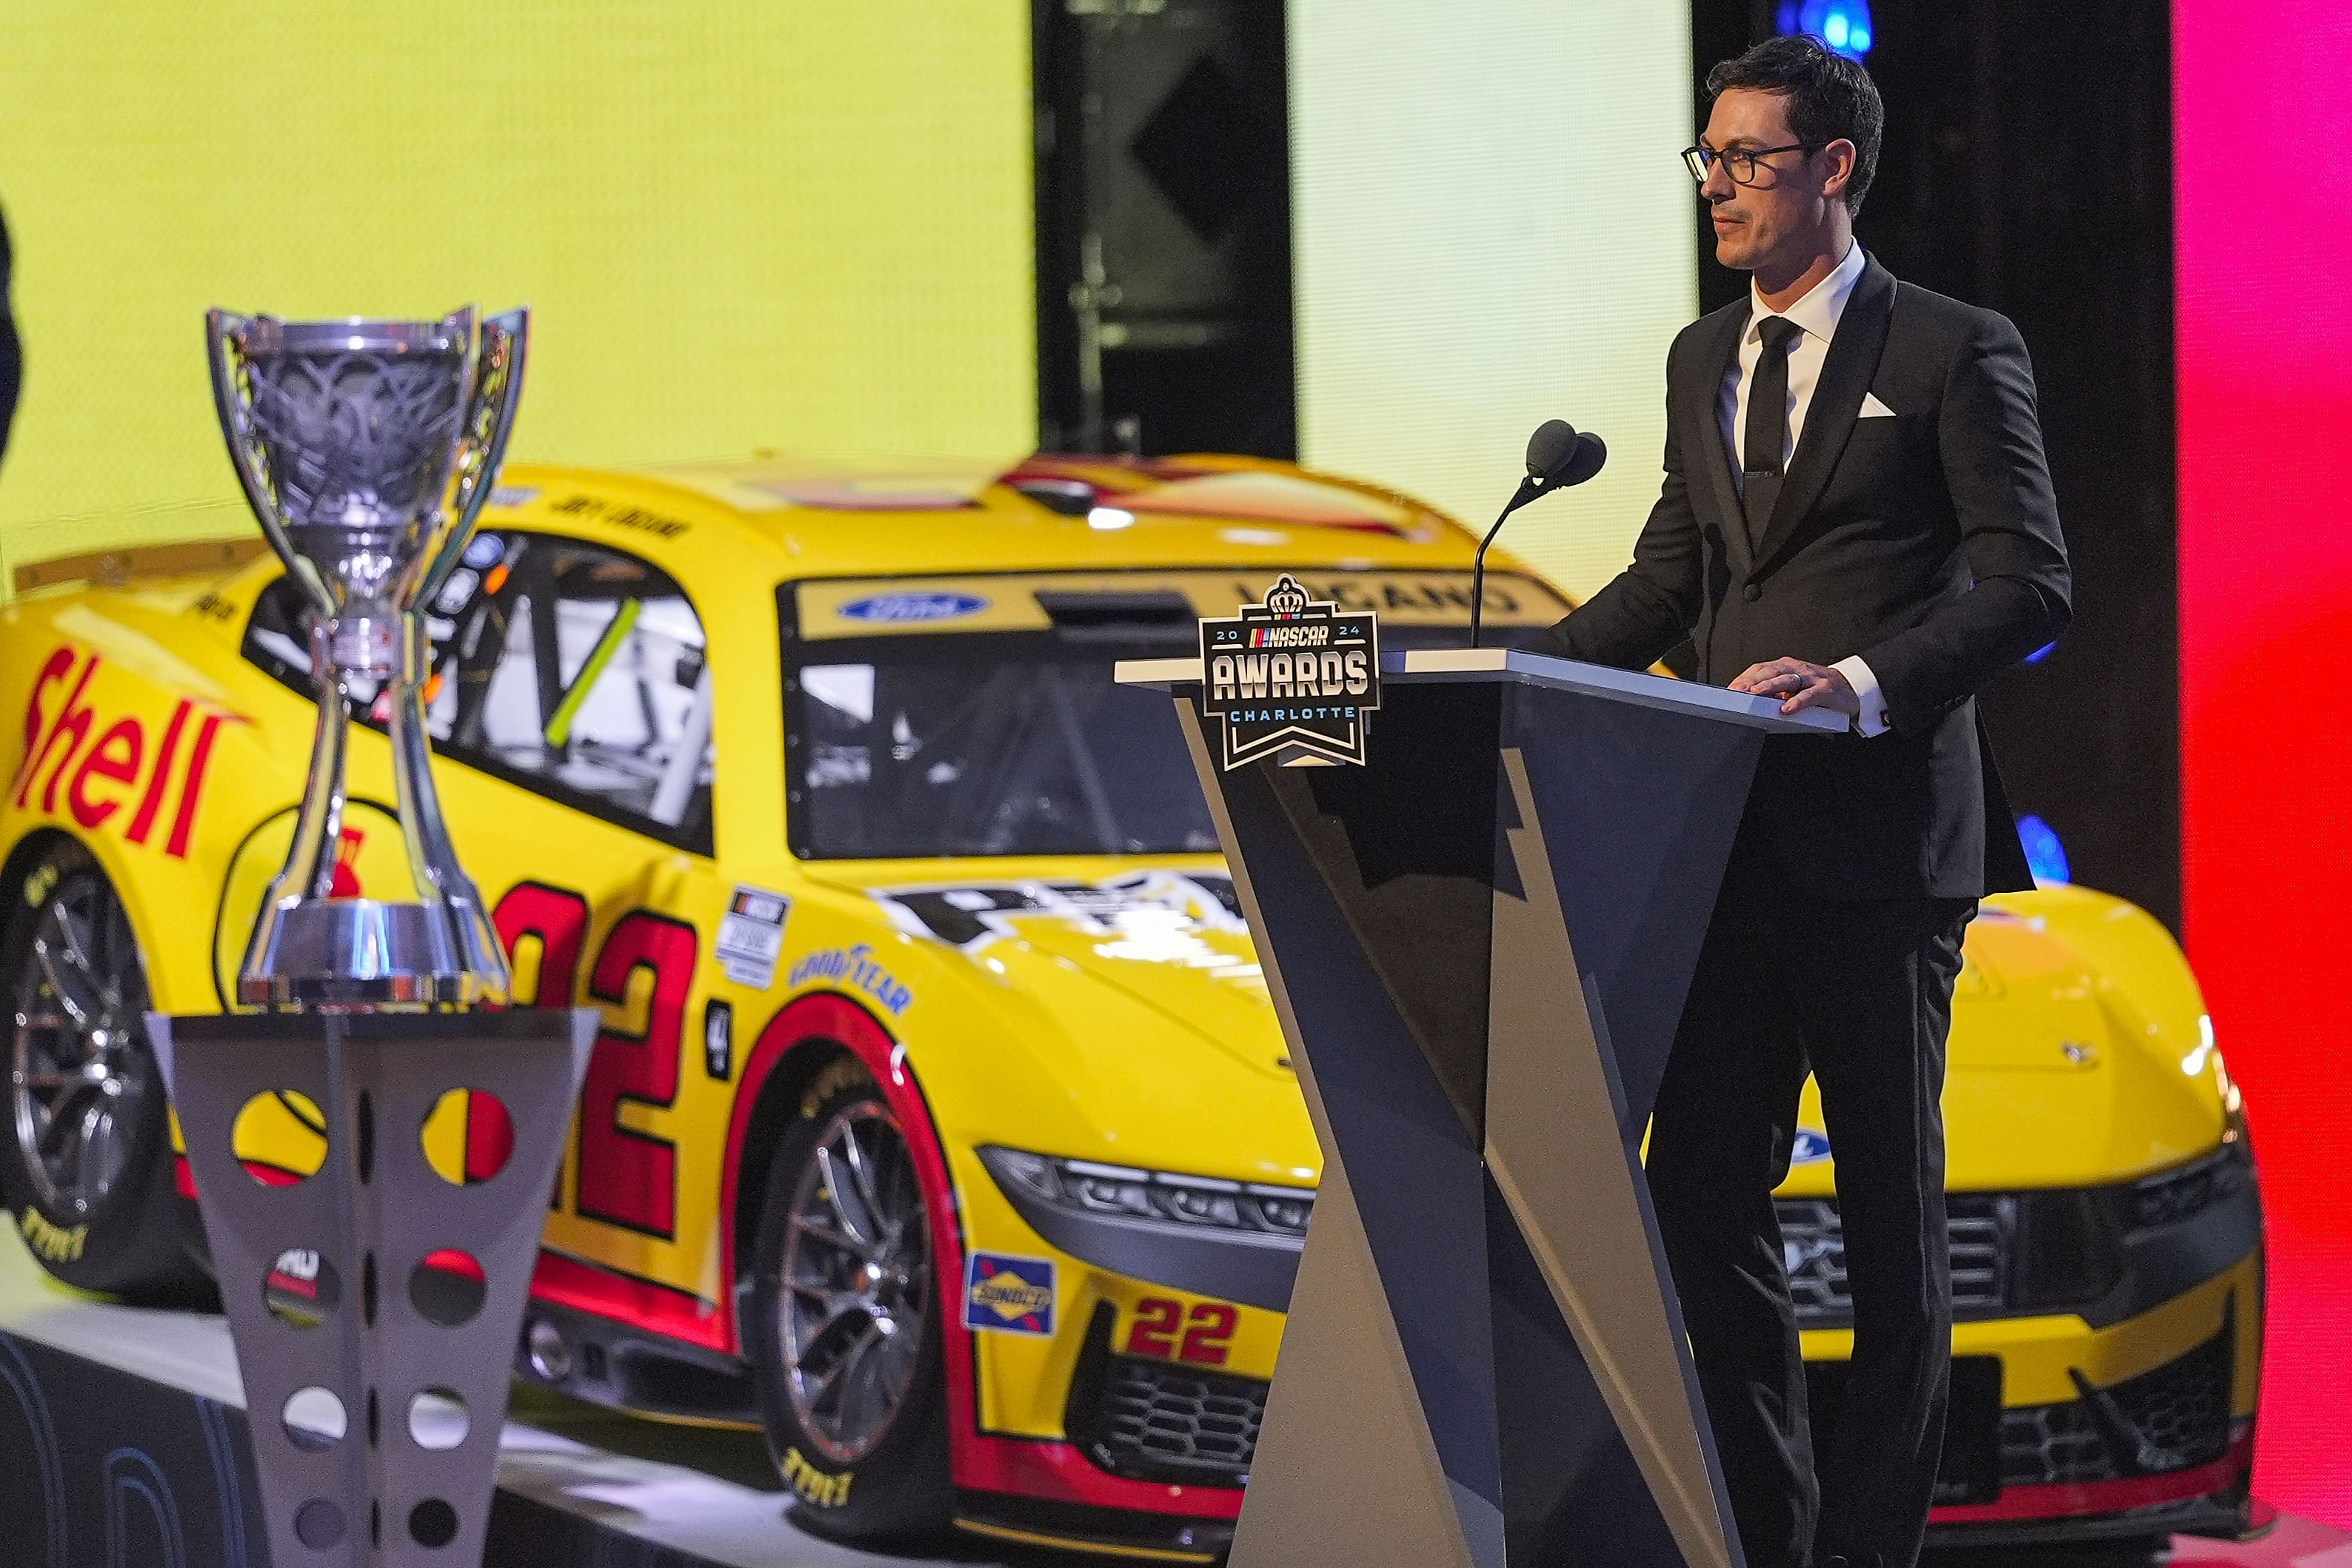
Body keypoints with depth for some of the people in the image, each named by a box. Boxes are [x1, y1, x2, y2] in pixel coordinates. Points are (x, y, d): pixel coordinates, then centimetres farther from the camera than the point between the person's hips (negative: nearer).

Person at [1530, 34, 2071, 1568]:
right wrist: (1535, 666, 5)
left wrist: (1865, 681, -23)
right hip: (1735, 836, 6)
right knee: (1701, 1189, 4)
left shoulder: (1956, 351, -3)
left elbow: (2029, 579, -9)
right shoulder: (1703, 360, 17)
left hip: (1882, 837, -6)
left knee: (1892, 1207, 2)